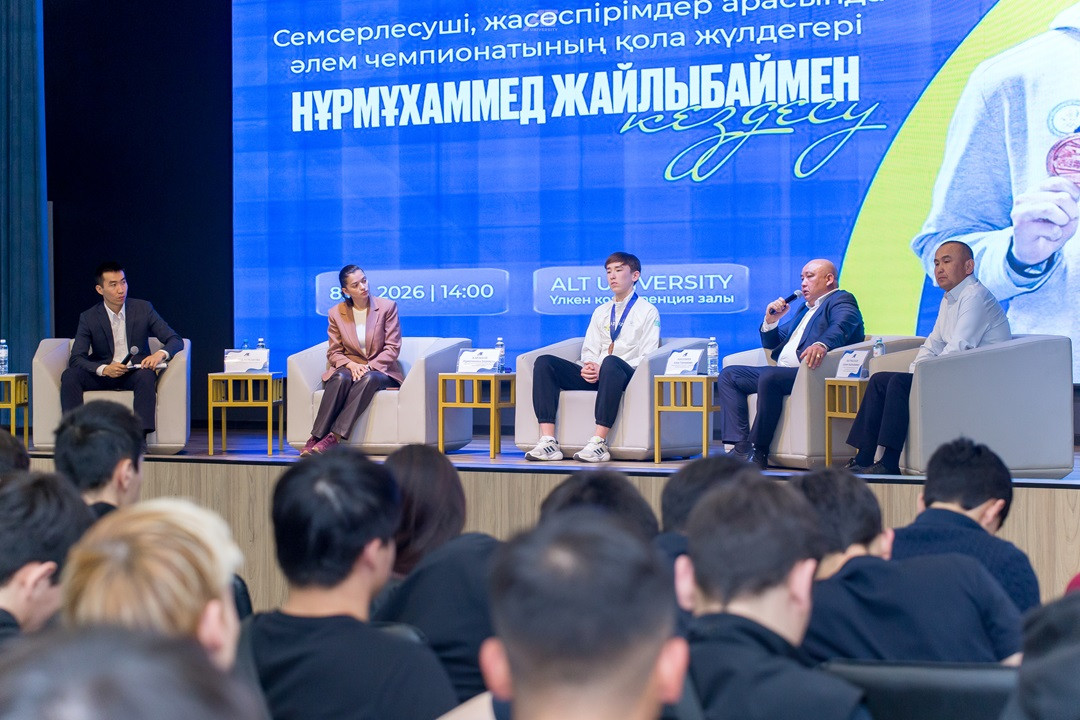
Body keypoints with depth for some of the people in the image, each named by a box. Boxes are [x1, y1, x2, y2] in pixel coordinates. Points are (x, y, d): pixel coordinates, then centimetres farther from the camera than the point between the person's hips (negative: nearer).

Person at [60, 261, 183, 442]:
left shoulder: (143, 309, 0)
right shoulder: (89, 318, -1)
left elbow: (175, 340, -1)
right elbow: (76, 358, -7)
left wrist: (160, 354, -26)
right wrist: (104, 369, -27)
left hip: (134, 373, -1)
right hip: (102, 374, 1)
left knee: (146, 376, -36)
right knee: (69, 375, -26)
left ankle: (140, 437, -41)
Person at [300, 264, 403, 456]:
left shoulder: (387, 307, 0)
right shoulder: (336, 313, 6)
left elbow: (392, 348, -4)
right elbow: (334, 352, 7)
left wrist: (370, 366, -18)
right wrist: (350, 364, -16)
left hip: (380, 370, -1)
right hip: (349, 367, 2)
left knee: (369, 379, -37)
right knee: (341, 378, -35)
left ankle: (333, 438, -45)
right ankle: (316, 437, -40)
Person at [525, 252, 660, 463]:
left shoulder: (647, 311, 8)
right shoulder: (600, 312, 26)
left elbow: (647, 358, -4)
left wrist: (603, 369, -15)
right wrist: (588, 368, -7)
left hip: (627, 375, -6)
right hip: (594, 376, 6)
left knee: (611, 362, -41)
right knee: (544, 362, -16)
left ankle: (599, 443, -44)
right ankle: (548, 442, -29)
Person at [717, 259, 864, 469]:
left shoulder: (842, 300, 4)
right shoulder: (805, 309, 31)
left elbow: (841, 327, -21)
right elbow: (771, 344, 32)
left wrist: (821, 344, -43)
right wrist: (770, 321, 10)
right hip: (783, 374, 10)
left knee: (769, 376, -35)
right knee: (729, 375, -1)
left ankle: (758, 451, -27)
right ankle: (741, 448, -16)